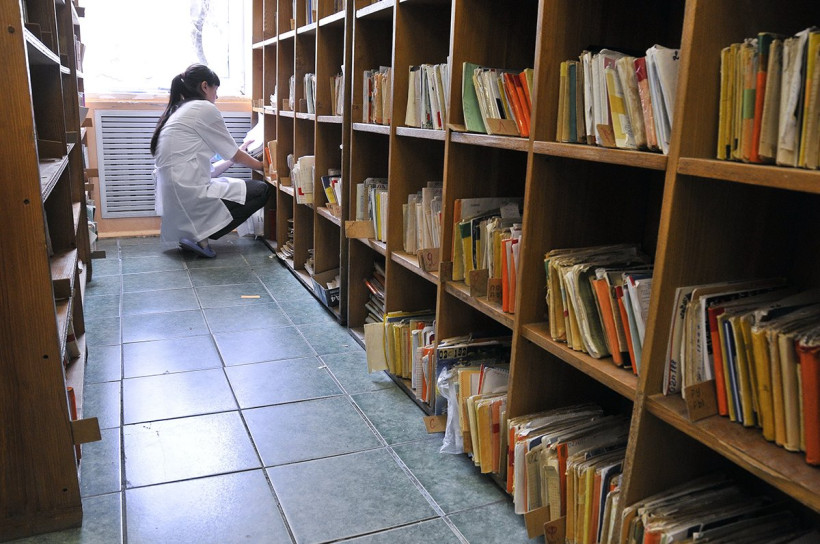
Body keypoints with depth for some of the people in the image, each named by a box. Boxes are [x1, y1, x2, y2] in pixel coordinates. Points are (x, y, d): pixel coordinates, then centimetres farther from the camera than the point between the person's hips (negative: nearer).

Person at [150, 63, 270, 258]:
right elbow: (235, 156, 4)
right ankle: (200, 237, -6)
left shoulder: (176, 113, 21)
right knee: (262, 190, -1)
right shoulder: (205, 109, -5)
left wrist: (239, 152, 30)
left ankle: (194, 233, 11)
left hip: (173, 202, 10)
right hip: (191, 197, -10)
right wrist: (261, 165, 22)